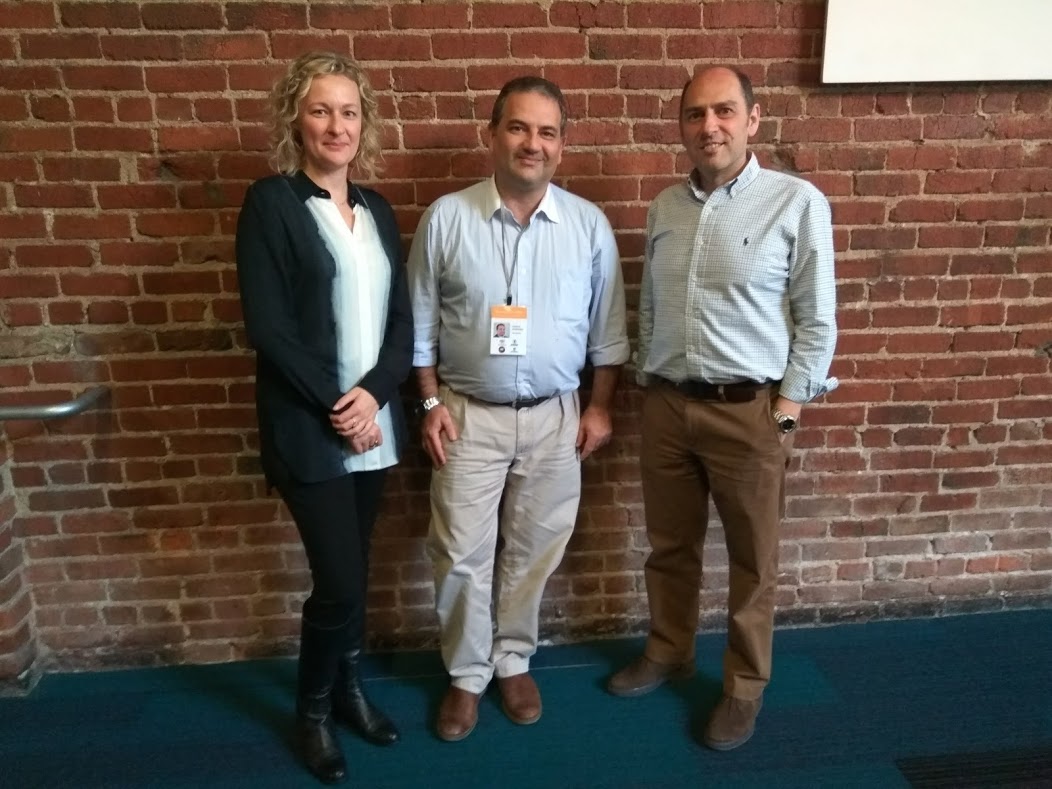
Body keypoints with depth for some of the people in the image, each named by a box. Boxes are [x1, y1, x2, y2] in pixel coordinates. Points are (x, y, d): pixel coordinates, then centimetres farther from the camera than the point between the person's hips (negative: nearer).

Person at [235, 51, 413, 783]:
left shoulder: (377, 209, 11)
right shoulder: (270, 203, -5)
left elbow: (402, 320, 7)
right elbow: (267, 327, -12)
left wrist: (373, 393, -9)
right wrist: (335, 407, -13)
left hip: (374, 421, 5)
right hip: (309, 428, -5)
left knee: (353, 573, 14)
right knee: (340, 581, -2)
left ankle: (351, 689, 36)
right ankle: (313, 710, 25)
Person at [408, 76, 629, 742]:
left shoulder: (589, 224, -2)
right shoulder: (446, 218, -5)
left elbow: (607, 329, 4)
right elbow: (421, 324, 1)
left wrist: (601, 407, 1)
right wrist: (432, 402, -4)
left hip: (554, 417, 1)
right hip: (468, 414, -1)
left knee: (534, 552, 14)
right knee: (462, 555, 8)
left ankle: (513, 661, 37)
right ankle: (466, 674, 30)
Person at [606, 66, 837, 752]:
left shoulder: (797, 203, -7)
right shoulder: (664, 208, 8)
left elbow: (817, 321, -6)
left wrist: (786, 408, -9)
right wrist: (648, 386, 12)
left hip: (750, 410, -4)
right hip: (667, 405, 4)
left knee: (752, 560, 11)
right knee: (669, 545, 18)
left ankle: (745, 685, 31)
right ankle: (668, 651, 40)